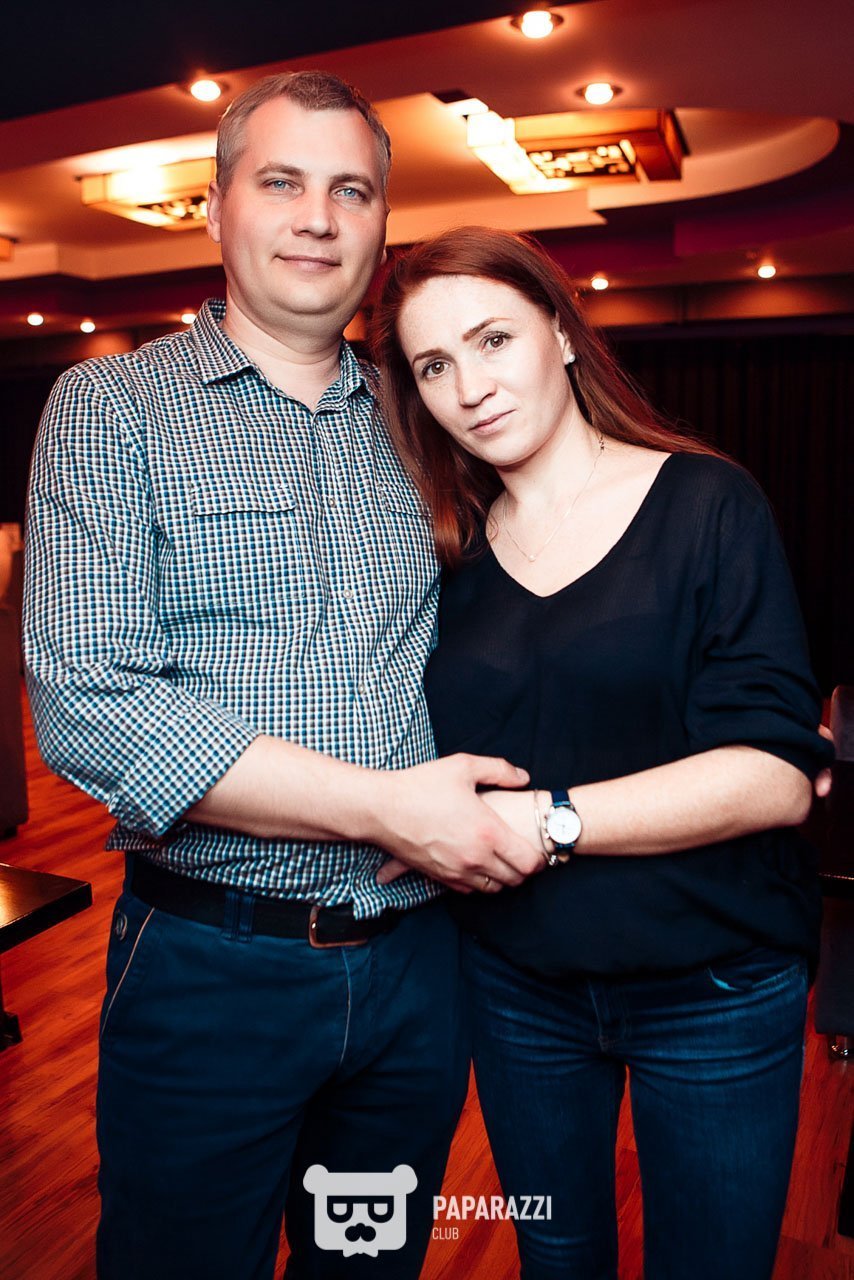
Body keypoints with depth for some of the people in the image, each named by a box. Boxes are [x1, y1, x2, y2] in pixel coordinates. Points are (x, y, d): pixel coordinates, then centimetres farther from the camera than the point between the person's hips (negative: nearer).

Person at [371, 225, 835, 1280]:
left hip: (713, 989, -3)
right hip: (515, 983, 3)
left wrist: (544, 821, -24)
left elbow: (777, 776, -18)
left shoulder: (706, 503, -11)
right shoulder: (448, 550, 1)